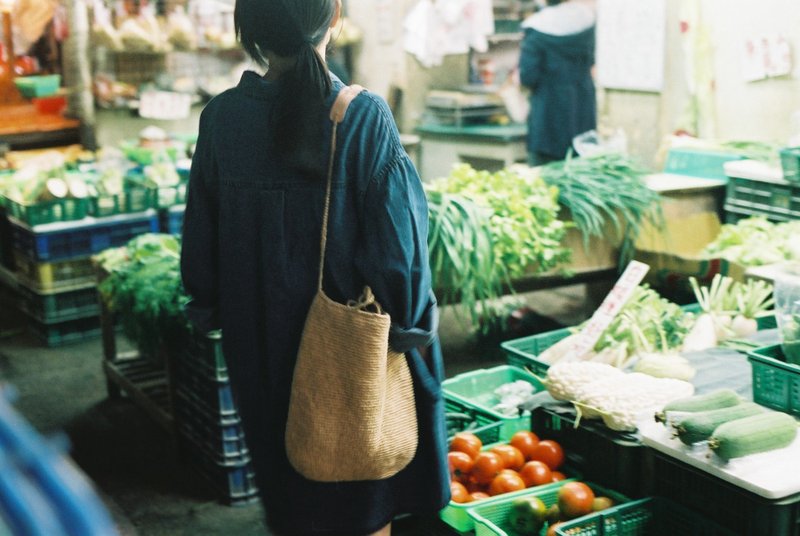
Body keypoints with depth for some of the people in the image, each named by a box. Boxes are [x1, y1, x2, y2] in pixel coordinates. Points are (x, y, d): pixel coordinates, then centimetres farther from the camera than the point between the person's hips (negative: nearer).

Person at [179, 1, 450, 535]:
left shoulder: (222, 117, -9)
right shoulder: (364, 116, -19)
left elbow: (201, 235, 0)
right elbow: (397, 244, -17)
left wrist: (211, 310, 15)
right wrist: (414, 326, -3)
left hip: (263, 342, 3)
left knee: (286, 480, 22)